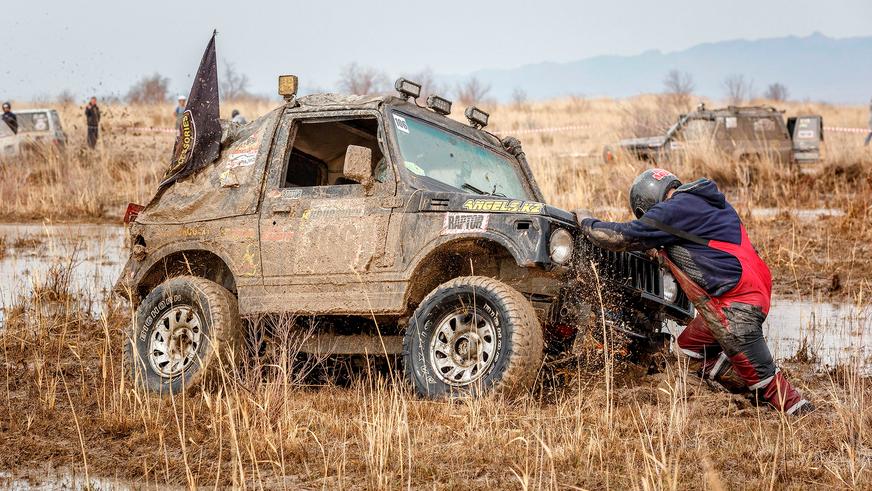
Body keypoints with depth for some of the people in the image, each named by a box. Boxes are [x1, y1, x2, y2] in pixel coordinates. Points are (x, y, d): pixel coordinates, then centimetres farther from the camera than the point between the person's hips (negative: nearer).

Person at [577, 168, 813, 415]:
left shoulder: (674, 210, -10)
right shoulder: (701, 202, 17)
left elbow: (623, 236, -5)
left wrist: (586, 222, 11)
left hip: (736, 301, -10)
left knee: (759, 373, -6)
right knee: (690, 346, 20)